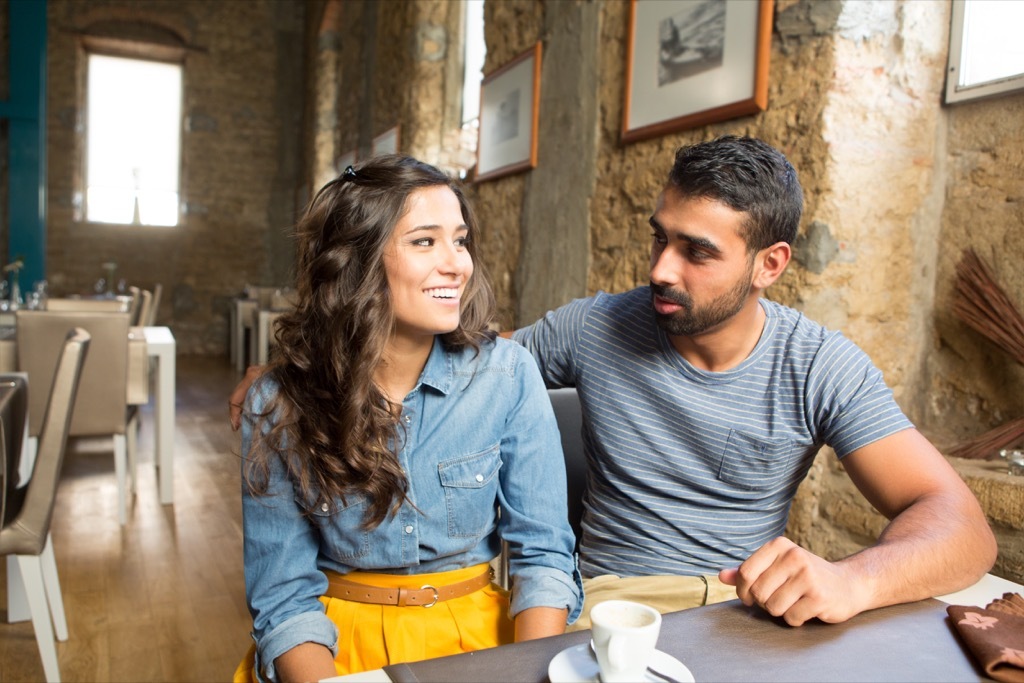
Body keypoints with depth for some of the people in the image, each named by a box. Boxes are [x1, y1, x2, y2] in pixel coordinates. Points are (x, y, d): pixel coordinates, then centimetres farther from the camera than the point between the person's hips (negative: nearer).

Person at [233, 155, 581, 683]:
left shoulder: (506, 375, -9)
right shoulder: (278, 406, -10)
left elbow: (542, 552, -5)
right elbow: (284, 596, -7)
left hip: (478, 629, 0)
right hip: (342, 640, 1)